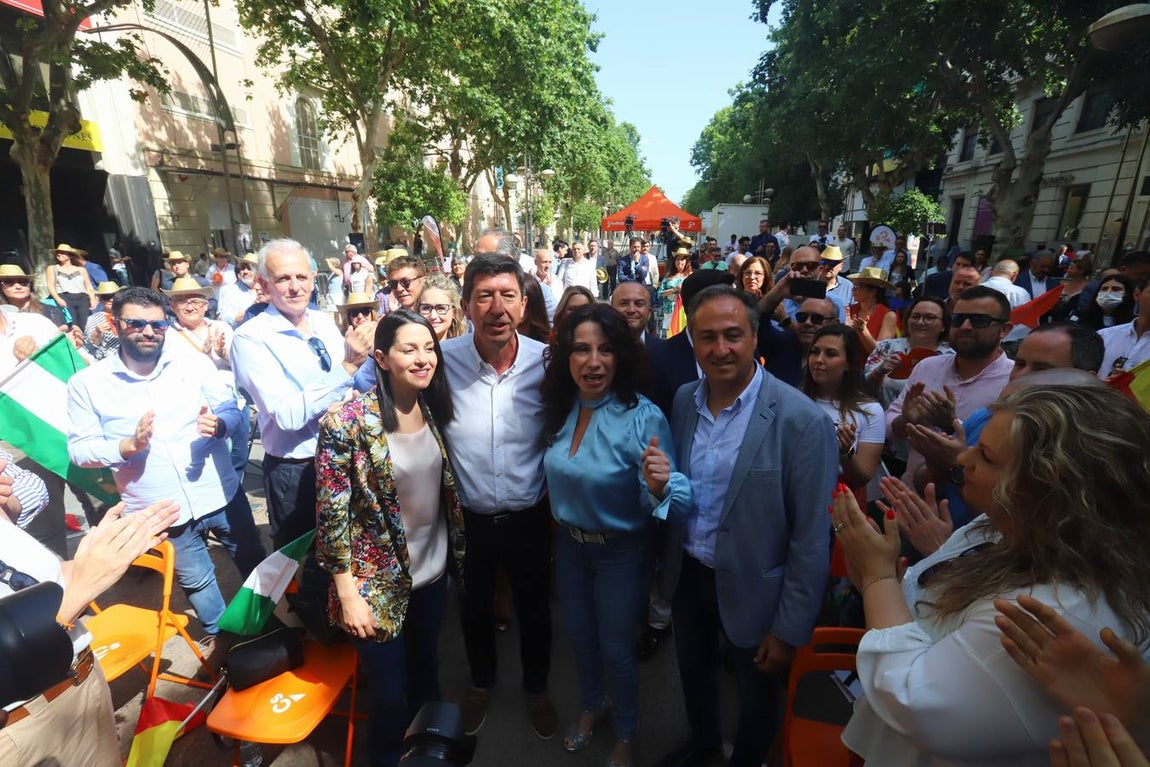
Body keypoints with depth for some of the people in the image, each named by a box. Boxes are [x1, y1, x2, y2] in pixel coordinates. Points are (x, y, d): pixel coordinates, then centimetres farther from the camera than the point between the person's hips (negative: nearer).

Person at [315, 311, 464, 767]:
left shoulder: (434, 408, -4)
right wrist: (348, 594, -14)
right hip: (379, 581, -5)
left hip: (433, 570, 5)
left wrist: (456, 553, 10)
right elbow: (331, 512, -16)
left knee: (426, 670, 25)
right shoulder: (347, 421, -21)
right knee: (390, 690, 14)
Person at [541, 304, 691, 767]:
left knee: (616, 649, 17)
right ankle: (591, 705, 57)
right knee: (580, 638, 26)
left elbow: (663, 499, -25)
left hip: (622, 553, -4)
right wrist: (561, 528, -3)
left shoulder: (643, 417, -25)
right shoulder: (560, 408, -9)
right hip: (569, 544, 5)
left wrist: (658, 487, -44)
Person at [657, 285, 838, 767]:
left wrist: (789, 628, -13)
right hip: (686, 575, 5)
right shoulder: (683, 401, -6)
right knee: (693, 674, 29)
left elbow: (810, 539, -18)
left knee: (756, 700, 22)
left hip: (751, 589, -4)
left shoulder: (802, 420, -22)